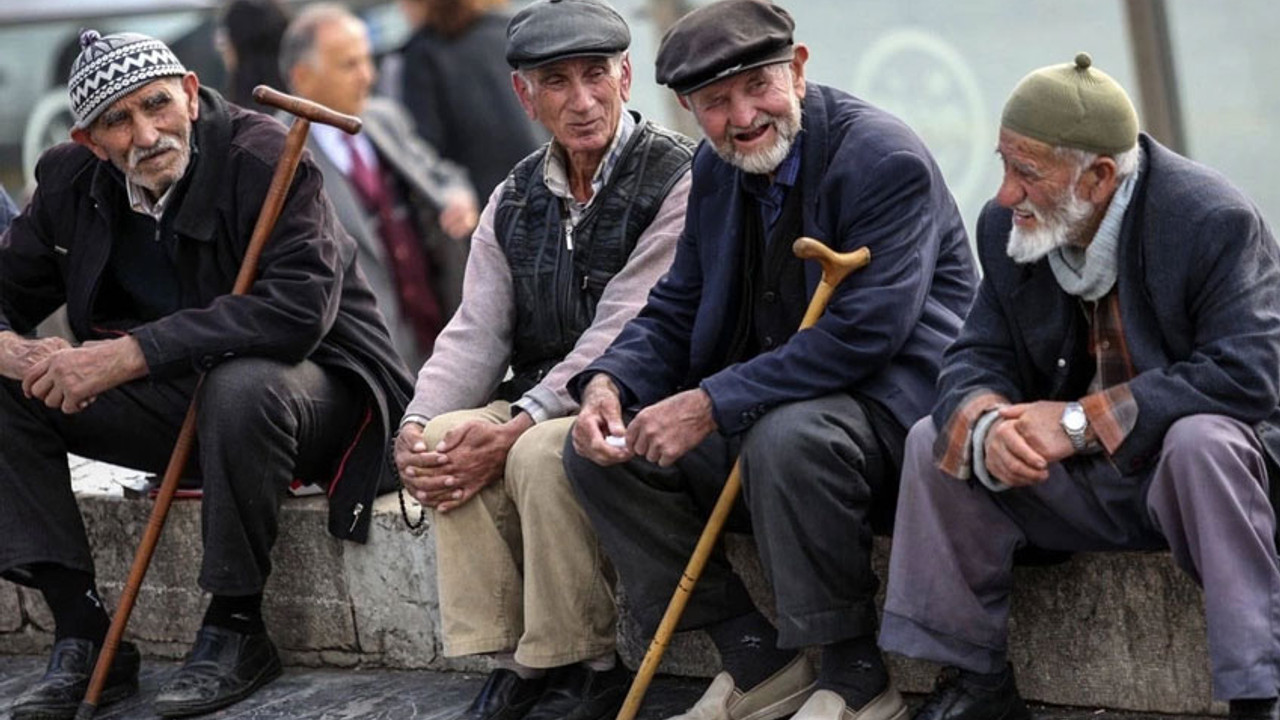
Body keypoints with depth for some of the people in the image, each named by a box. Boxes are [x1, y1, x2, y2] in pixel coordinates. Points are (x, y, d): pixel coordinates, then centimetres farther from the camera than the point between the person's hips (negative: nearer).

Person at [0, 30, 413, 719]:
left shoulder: (263, 158, -21)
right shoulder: (73, 183, -1)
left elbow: (299, 306, -34)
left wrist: (130, 354, -37)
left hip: (316, 386, -6)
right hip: (177, 402, 6)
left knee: (241, 388, -40)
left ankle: (235, 629, -20)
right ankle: (82, 637, -12)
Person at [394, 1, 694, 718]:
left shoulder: (676, 180, -11)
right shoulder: (515, 200, 12)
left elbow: (622, 335, -19)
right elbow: (476, 333, 6)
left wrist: (515, 430, -25)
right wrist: (417, 427, -15)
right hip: (544, 405, 7)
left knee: (543, 453, -33)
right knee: (447, 442, -21)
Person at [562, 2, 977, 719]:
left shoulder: (886, 160, -18)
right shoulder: (715, 170, 8)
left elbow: (862, 333, -27)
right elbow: (675, 312, 14)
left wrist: (712, 405, -28)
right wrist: (609, 383, -10)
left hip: (894, 404, -8)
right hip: (770, 405, 8)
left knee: (787, 437, -38)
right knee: (601, 451, -4)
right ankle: (759, 663, -2)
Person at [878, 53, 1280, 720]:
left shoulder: (1215, 221, -21)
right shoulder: (1007, 228, -2)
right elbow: (977, 359, 0)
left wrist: (1082, 419, -31)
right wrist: (987, 423, -27)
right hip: (1080, 486, 6)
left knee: (1202, 442, -38)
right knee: (935, 440, -11)